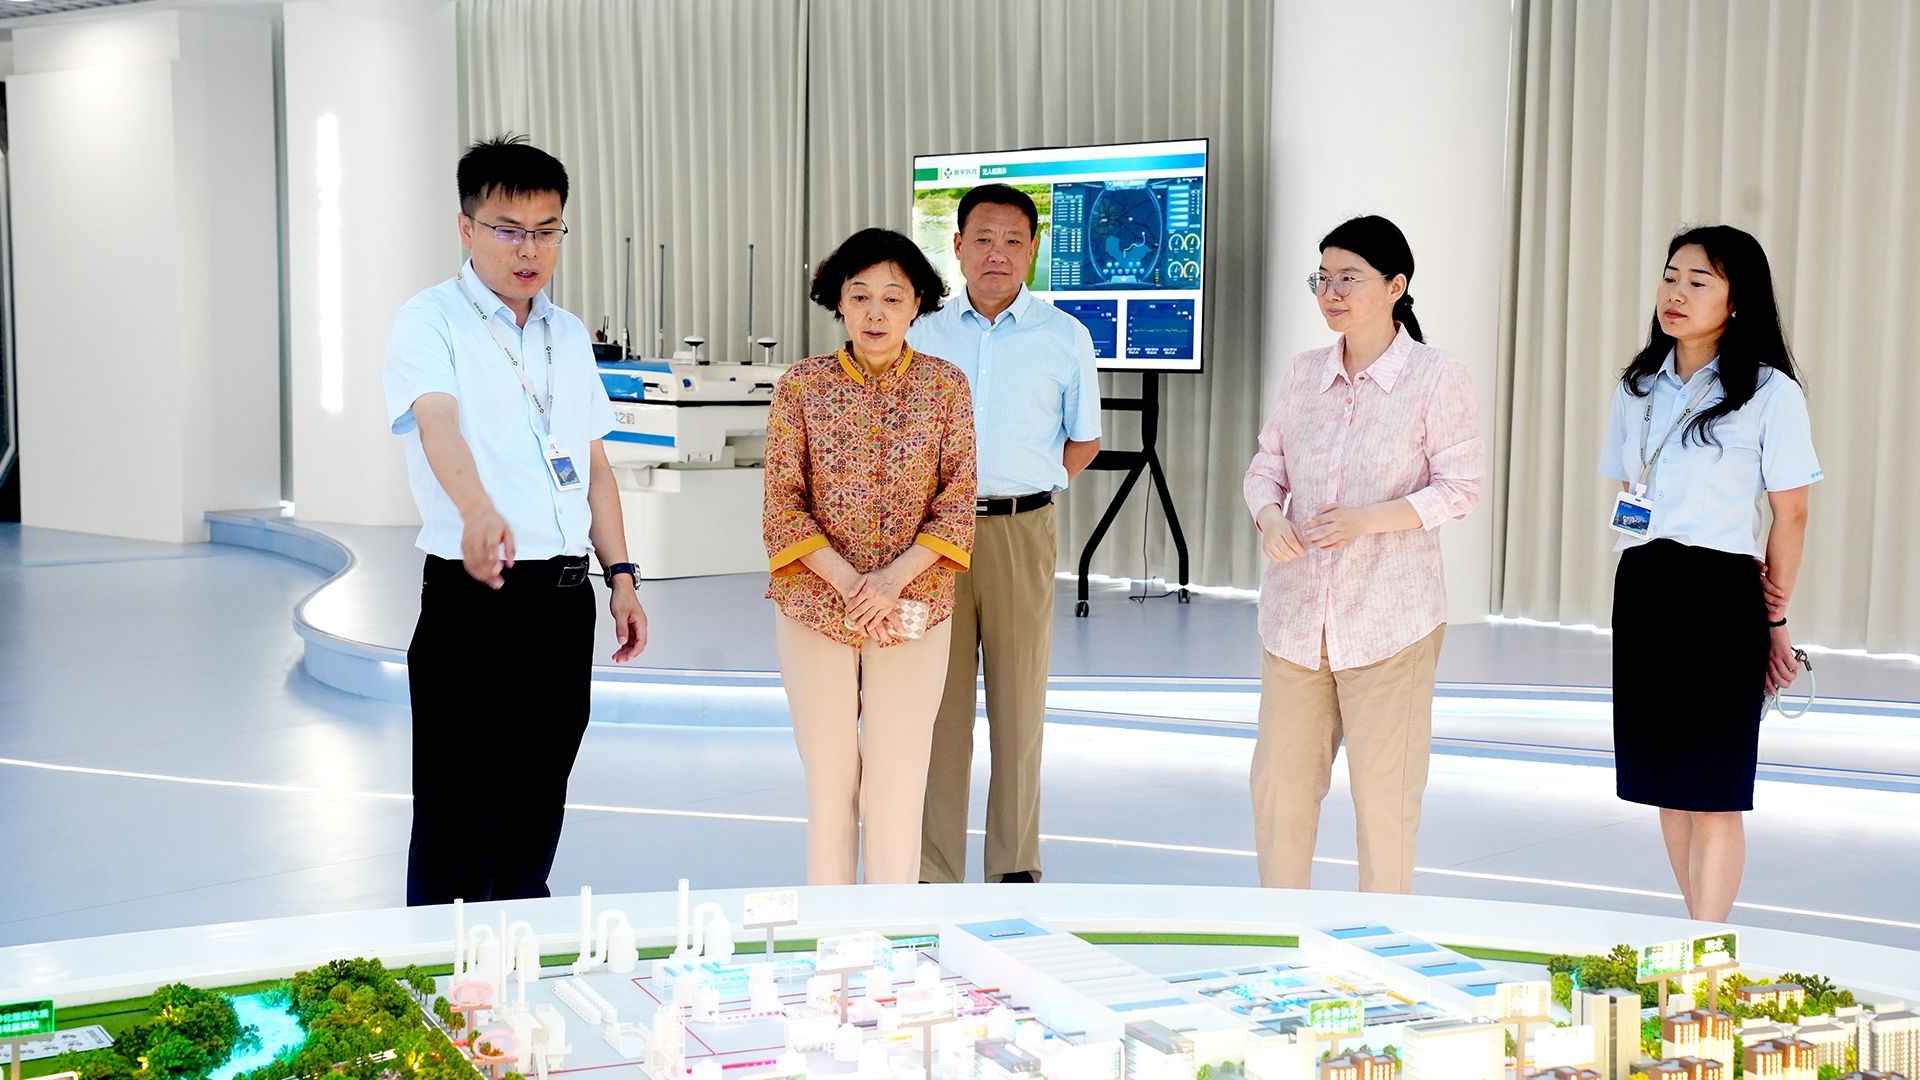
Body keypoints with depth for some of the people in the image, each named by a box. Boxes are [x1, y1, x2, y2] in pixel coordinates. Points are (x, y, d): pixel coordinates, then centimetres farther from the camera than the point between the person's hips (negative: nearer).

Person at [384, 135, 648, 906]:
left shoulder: (569, 335, 15)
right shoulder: (429, 321, -6)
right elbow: (438, 421, -26)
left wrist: (621, 577, 12)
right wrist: (479, 511, -45)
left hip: (565, 598, 6)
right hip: (473, 595, -6)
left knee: (535, 813, 14)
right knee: (457, 823, -3)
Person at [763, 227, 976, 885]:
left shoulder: (946, 386, 1)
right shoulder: (801, 387, 0)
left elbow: (958, 503, -2)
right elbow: (783, 504, -3)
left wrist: (894, 579, -16)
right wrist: (848, 584, -15)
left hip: (915, 608, 0)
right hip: (815, 607, 0)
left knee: (898, 779, 0)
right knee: (828, 775, 7)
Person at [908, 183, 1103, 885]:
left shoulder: (1065, 338, 5)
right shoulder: (924, 335, 10)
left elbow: (1085, 440, 14)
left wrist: (1023, 494, 4)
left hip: (1023, 532, -1)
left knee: (1019, 703, 4)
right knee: (937, 704, 2)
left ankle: (1015, 867, 14)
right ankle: (933, 873, 8)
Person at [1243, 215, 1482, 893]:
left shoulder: (1437, 378, -5)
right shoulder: (1303, 374, 9)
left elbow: (1460, 488, -6)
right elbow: (1267, 466, 13)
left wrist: (1370, 518, -20)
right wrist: (1268, 516, -9)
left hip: (1389, 614, -4)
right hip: (1297, 608, 5)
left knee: (1384, 789, 2)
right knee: (1279, 779, 8)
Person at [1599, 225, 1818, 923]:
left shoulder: (1770, 392, -5)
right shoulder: (1638, 387, 12)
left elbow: (1791, 513, -3)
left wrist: (1774, 618, 0)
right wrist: (1651, 563, 7)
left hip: (1720, 598, -6)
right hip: (1641, 591, 6)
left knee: (1712, 790, -3)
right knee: (1666, 777, 10)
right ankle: (1704, 935, 21)